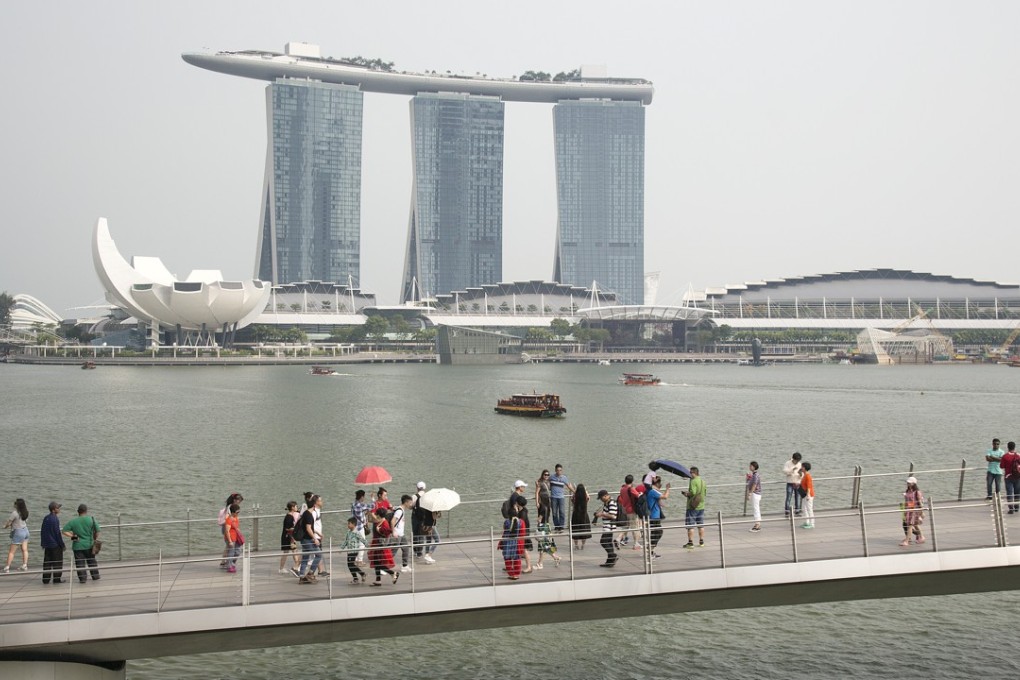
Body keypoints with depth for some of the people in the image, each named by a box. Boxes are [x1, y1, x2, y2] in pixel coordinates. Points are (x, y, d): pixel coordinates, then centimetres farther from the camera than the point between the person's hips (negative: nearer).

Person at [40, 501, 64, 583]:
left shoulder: (46, 518, 8)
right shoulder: (55, 519, -15)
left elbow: (42, 531, 13)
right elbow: (57, 533, -15)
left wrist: (43, 543, 21)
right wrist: (62, 544, -7)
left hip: (47, 545, 7)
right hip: (55, 544, -7)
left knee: (47, 562, 11)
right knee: (57, 563, 1)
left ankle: (46, 579, 12)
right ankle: (57, 579, 0)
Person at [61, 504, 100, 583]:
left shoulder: (73, 522, -5)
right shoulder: (91, 519, -6)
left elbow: (64, 531, -10)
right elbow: (97, 531, -5)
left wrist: (72, 536, -3)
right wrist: (94, 539, 10)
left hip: (78, 546, -1)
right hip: (89, 545, 1)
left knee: (80, 563, 4)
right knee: (92, 561, 16)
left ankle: (82, 578, 1)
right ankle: (95, 576, 23)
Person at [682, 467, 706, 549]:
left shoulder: (693, 481, -15)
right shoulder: (703, 481, 10)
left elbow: (693, 492, -25)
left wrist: (687, 493, -5)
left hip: (692, 506, -8)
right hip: (701, 506, 8)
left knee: (690, 525, -3)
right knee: (701, 525, 13)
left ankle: (690, 543, -4)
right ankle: (701, 542, 16)